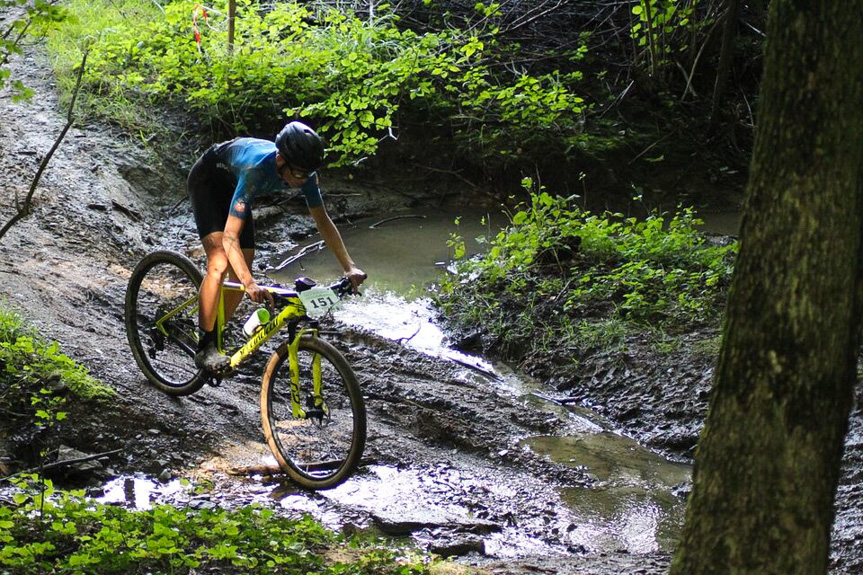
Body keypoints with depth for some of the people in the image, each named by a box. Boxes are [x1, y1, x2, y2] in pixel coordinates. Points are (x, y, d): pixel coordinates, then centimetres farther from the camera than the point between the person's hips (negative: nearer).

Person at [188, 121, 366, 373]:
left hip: (231, 186, 7)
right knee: (220, 262, -24)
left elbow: (323, 221, -14)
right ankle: (205, 349, -18)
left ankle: (216, 338, 18)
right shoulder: (257, 169, -44)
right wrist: (250, 284, -58)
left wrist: (349, 266, -24)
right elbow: (230, 237, -47)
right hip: (207, 179, -7)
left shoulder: (302, 171, -26)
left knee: (242, 271, 1)